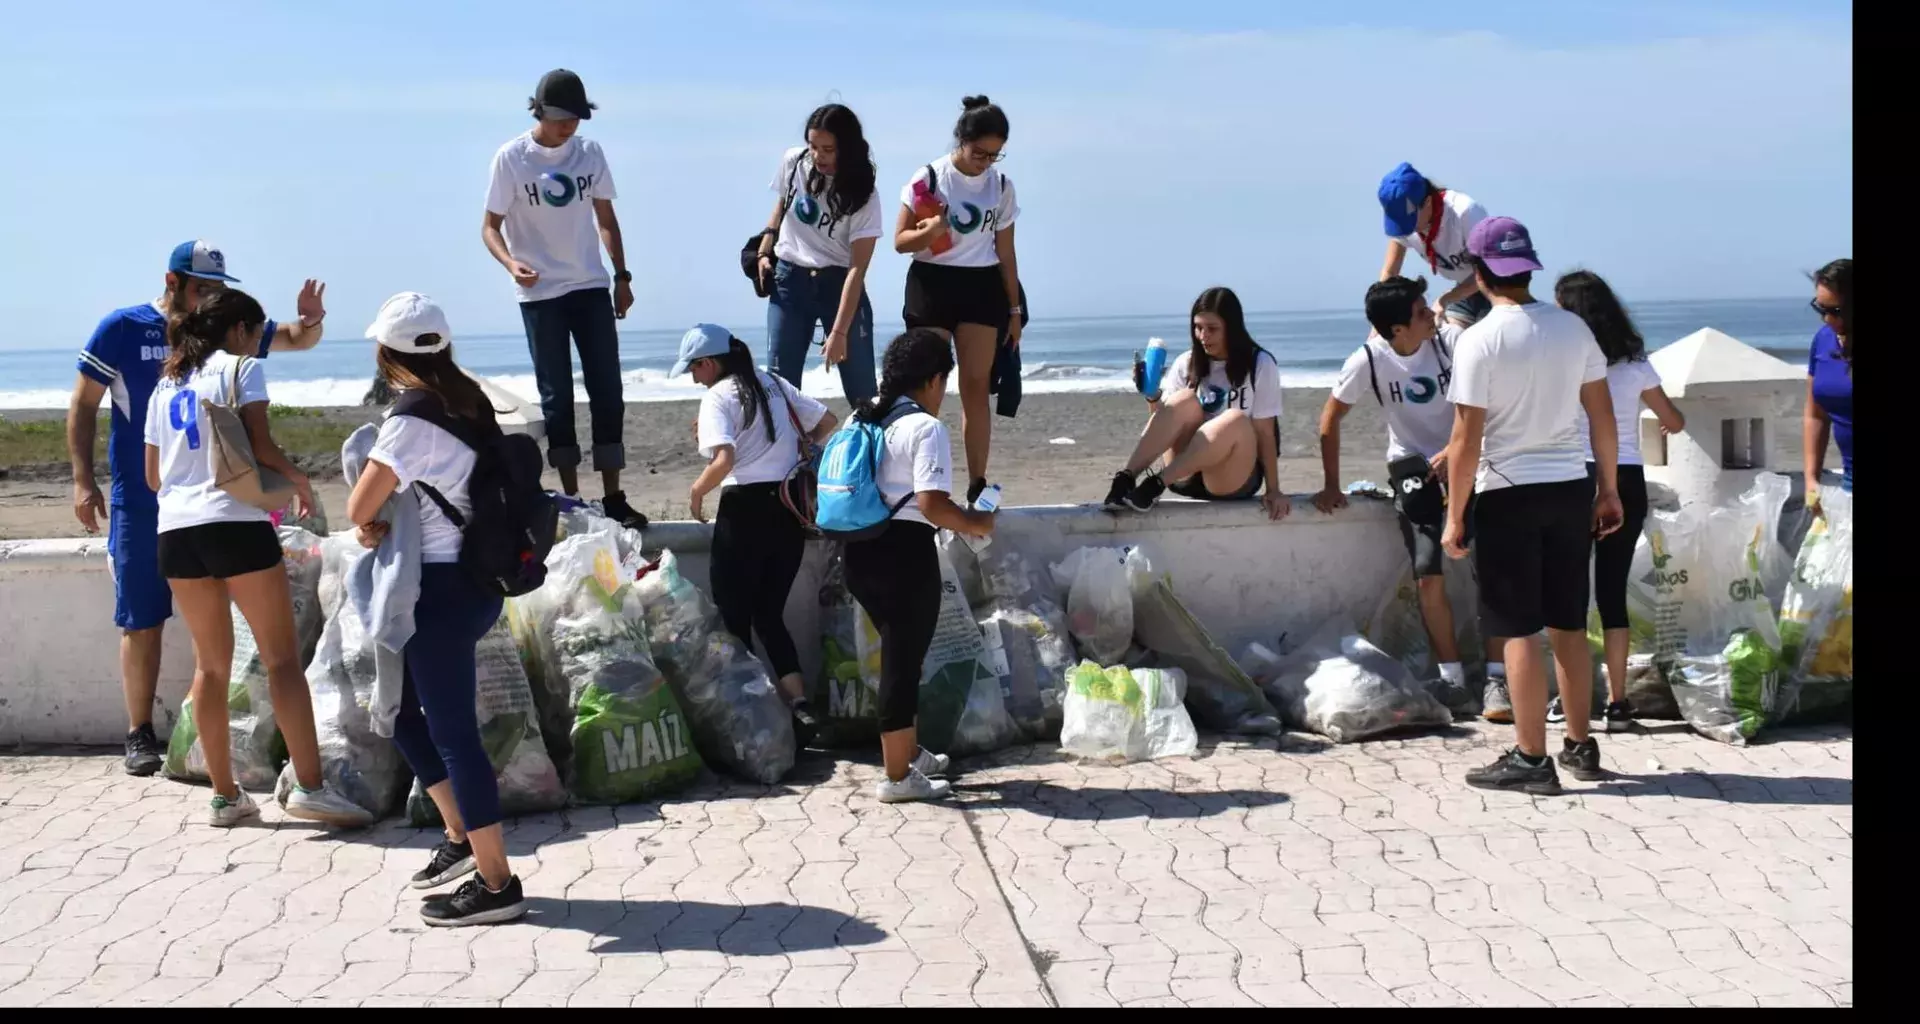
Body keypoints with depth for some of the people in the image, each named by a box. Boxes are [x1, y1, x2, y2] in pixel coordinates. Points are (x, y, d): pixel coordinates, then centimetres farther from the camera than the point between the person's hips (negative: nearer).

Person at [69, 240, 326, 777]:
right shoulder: (122, 329, -5)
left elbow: (297, 341, 9)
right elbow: (83, 406, 0)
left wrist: (311, 320, -15)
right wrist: (83, 480, -7)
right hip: (140, 503, -3)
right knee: (142, 621, 2)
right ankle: (140, 734, 11)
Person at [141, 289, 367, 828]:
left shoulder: (165, 385, 21)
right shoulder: (241, 367, 3)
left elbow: (153, 475, 21)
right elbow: (260, 446, -8)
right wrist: (299, 481, 8)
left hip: (175, 529, 6)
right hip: (234, 521, -6)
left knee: (210, 663, 11)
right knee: (282, 657, -5)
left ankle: (225, 796, 13)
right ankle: (309, 787, -11)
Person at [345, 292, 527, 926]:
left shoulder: (413, 419, -18)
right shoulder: (466, 401, 8)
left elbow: (360, 505, -21)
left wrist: (367, 524, 1)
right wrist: (378, 524, 6)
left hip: (442, 589, -9)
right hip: (473, 578, 9)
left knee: (451, 731, -2)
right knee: (401, 708, 21)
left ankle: (496, 884, 4)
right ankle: (462, 835, 28)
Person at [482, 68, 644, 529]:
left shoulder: (589, 153, 4)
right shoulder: (512, 158, -7)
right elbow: (490, 227, -6)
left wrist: (622, 275, 7)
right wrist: (511, 264, -25)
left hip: (591, 288, 3)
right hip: (541, 294, -3)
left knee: (607, 391, 2)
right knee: (557, 396, 4)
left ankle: (613, 498, 8)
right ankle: (571, 499, 11)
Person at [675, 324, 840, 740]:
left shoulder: (718, 397, -8)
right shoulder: (774, 385, 12)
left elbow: (724, 460, -21)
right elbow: (827, 422, 14)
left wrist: (697, 491, -4)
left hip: (745, 509, -7)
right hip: (790, 508, 7)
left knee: (734, 616, 5)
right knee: (770, 615, 12)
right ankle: (800, 705, -2)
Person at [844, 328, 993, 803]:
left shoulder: (861, 418, 12)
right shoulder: (926, 428, -13)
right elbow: (932, 505, -22)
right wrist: (974, 523, -5)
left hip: (860, 550, 8)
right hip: (904, 553, -8)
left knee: (900, 654, 22)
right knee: (903, 661, 2)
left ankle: (910, 753, 35)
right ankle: (897, 777, 10)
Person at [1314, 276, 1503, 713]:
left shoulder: (1451, 339, -15)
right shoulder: (1369, 360, -13)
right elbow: (1330, 418, -2)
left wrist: (1455, 452, -24)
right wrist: (1331, 486, -2)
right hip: (1413, 462, 0)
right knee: (1428, 578, -9)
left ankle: (1497, 679, -4)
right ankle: (1452, 679, 6)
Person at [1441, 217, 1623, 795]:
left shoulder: (1480, 340, -13)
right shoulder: (1573, 328, 4)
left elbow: (1466, 438, -13)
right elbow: (1602, 415, 8)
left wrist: (1455, 516, -6)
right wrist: (1608, 488, 17)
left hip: (1509, 494, -5)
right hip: (1571, 487, 6)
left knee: (1520, 631, 0)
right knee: (1569, 624, 15)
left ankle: (1530, 760, 4)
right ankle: (1580, 746, 24)